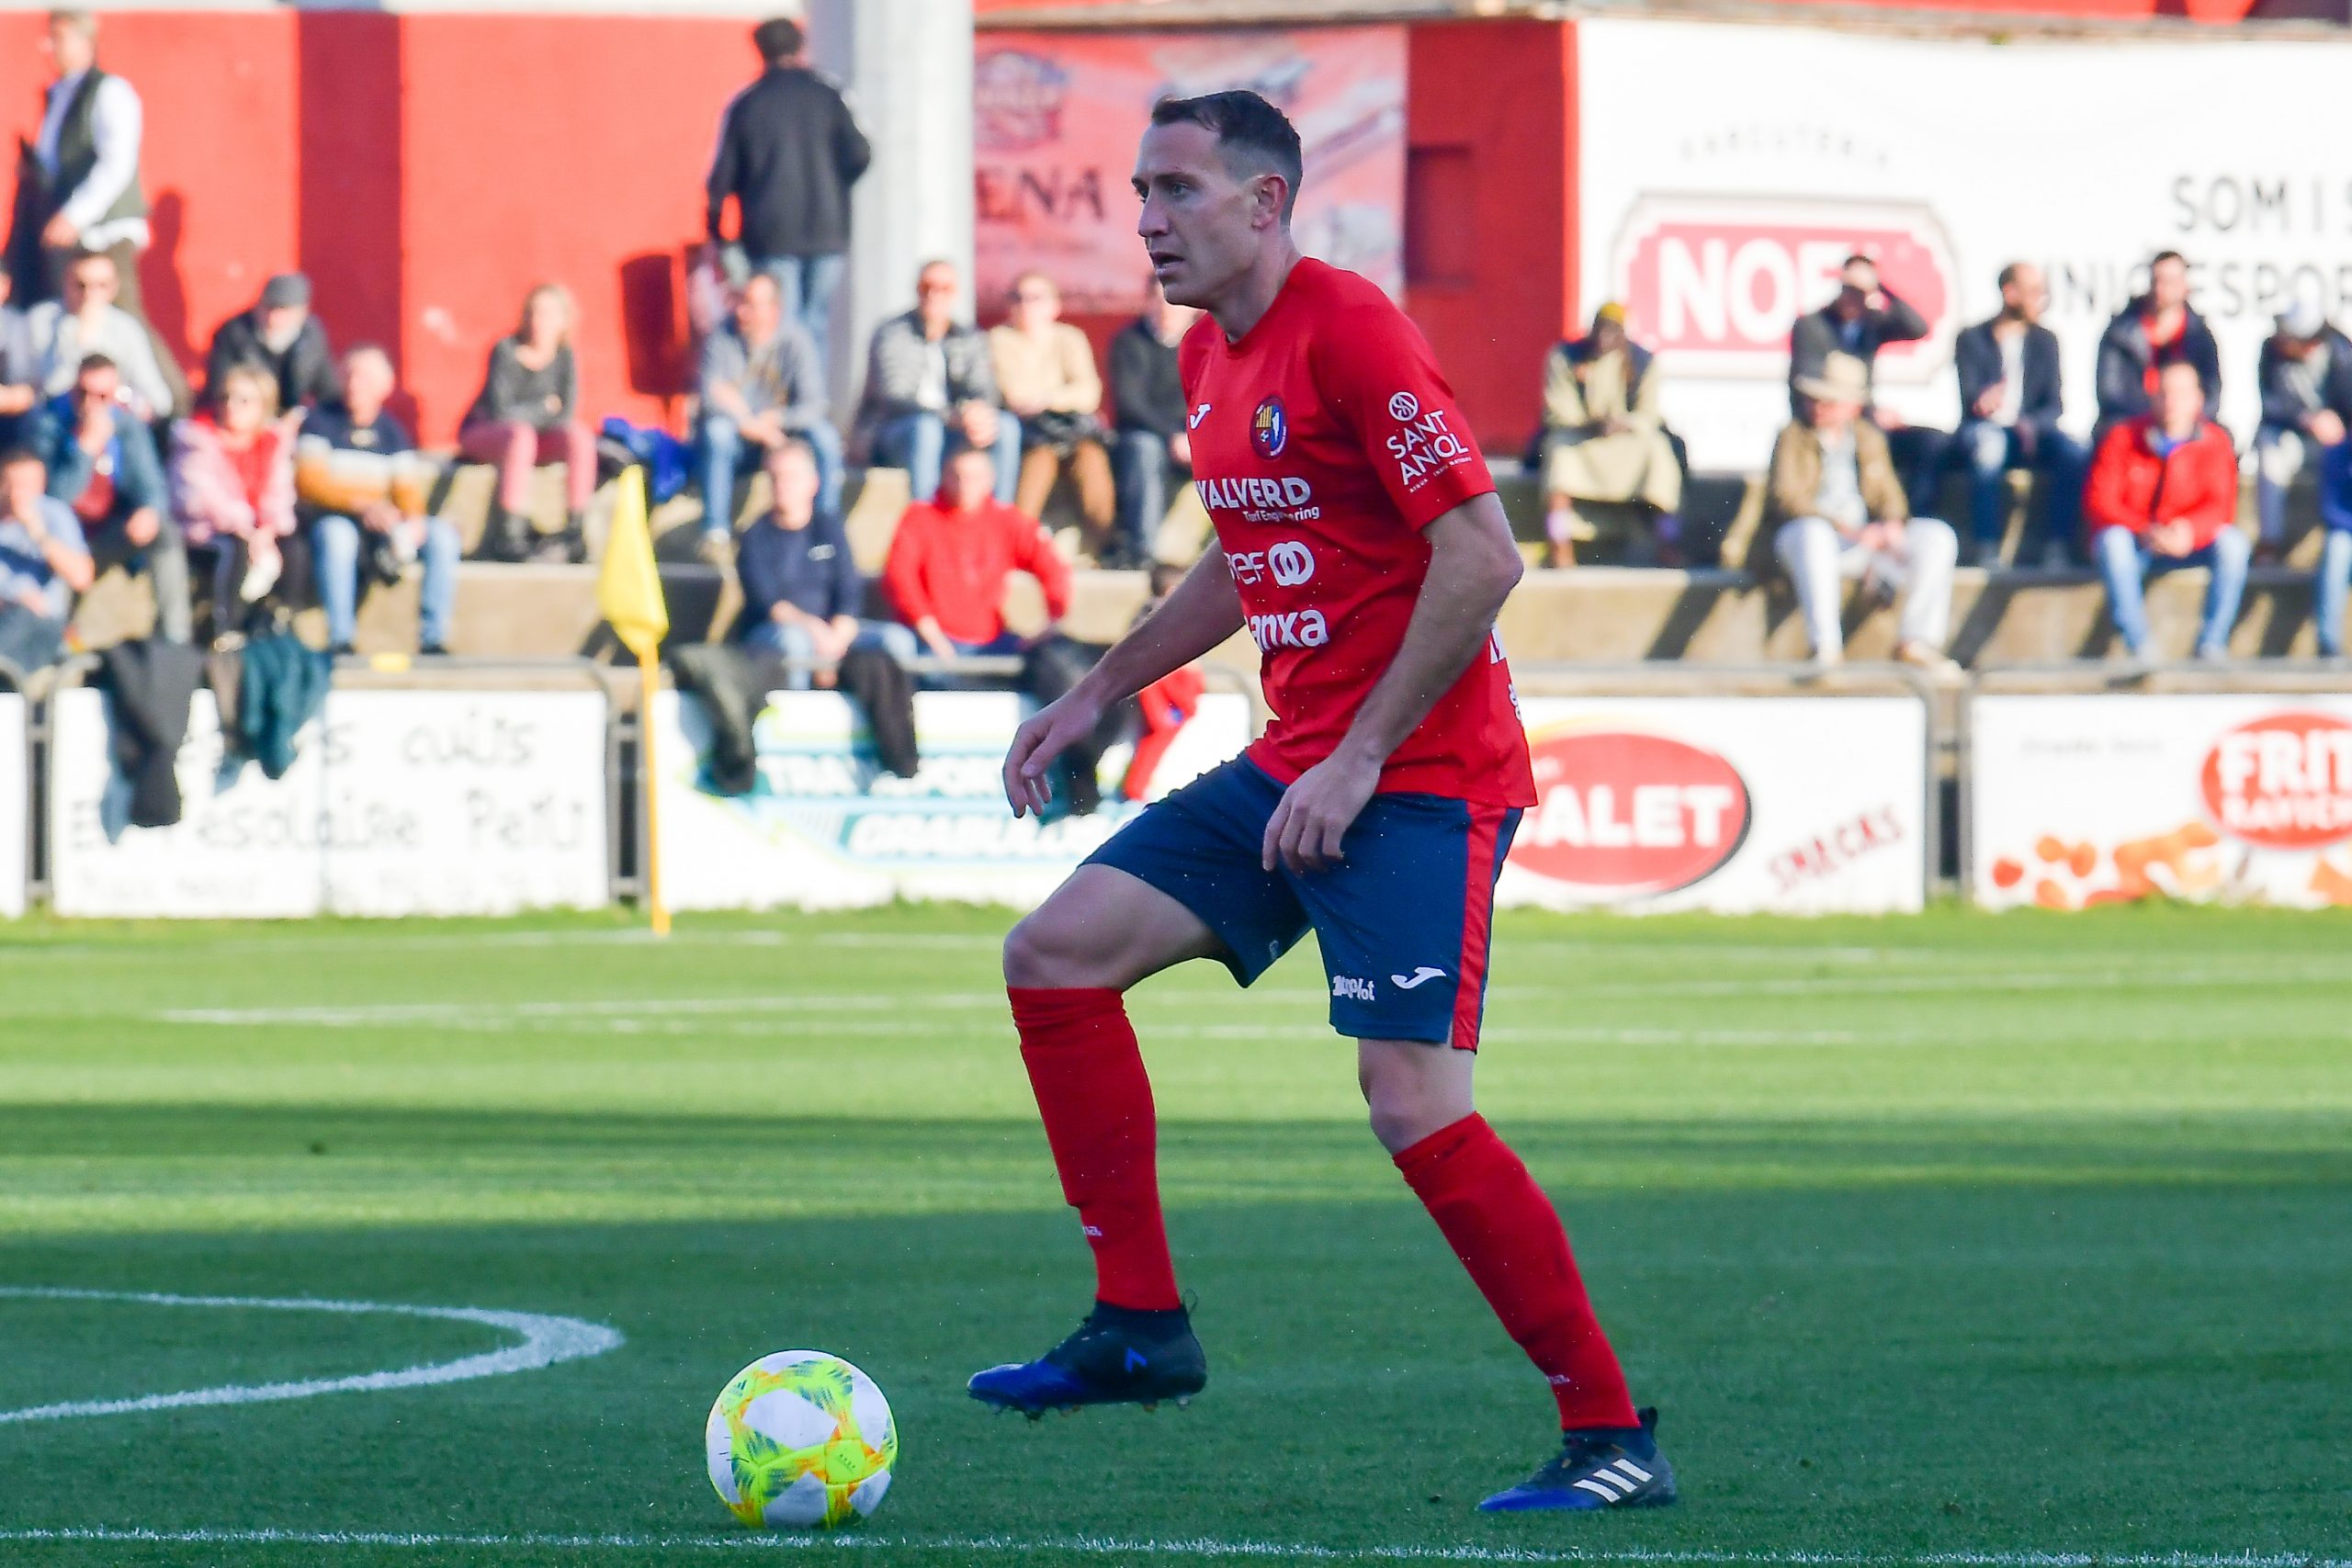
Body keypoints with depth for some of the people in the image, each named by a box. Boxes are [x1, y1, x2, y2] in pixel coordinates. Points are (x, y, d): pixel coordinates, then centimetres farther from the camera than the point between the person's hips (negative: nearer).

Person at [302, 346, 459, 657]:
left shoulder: (391, 429, 14)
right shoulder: (321, 422, 1)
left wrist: (413, 517, -17)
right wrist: (362, 506, -25)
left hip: (384, 526, 4)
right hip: (334, 517, -4)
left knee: (442, 534, -19)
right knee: (335, 534, -39)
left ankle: (433, 638, -20)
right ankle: (340, 638, -37)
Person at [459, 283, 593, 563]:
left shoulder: (564, 356, -5)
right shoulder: (506, 352, -16)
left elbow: (567, 414, -13)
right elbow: (499, 411, -23)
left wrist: (526, 414, -20)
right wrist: (543, 409, -13)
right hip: (482, 435, -4)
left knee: (580, 436, -24)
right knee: (520, 435, -37)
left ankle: (576, 531, -23)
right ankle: (507, 536, -39)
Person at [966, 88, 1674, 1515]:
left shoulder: (1347, 332, -16)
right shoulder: (1212, 362, 13)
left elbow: (1483, 557, -20)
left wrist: (1362, 759, -19)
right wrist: (1100, 691, 25)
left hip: (1422, 776, -9)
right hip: (1297, 763, 9)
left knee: (1414, 1102, -18)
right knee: (1058, 950, 3)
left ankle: (1612, 1438, -10)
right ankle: (1142, 1327, 8)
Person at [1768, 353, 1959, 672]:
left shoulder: (1870, 439, 16)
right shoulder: (1794, 436, 2)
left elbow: (1889, 496, 17)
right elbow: (1785, 499, -10)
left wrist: (1892, 524, -9)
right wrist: (1846, 529, -22)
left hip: (1865, 536, 5)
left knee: (1937, 537, -14)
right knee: (1813, 534, -41)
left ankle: (1916, 640, -20)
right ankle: (1826, 646, -45)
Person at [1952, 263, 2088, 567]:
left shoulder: (2044, 341, 14)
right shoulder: (1973, 339, 4)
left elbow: (2054, 404, 8)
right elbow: (1970, 397, -8)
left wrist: (2032, 424, -16)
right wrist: (1981, 402, -35)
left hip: (2029, 431, 3)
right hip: (1986, 429, -3)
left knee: (2074, 455, -29)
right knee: (1988, 450, -40)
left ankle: (2055, 548, -24)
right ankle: (1987, 551, -36)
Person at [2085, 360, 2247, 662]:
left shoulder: (2215, 442, -3)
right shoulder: (2123, 439, -6)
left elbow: (2221, 505, -12)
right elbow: (2098, 501, -11)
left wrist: (2190, 530, -35)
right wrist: (2144, 532, -29)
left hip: (2188, 544, 1)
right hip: (2133, 543, -1)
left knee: (2232, 542, -26)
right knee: (2112, 540, -35)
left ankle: (2212, 644, -24)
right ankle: (2137, 646, -34)